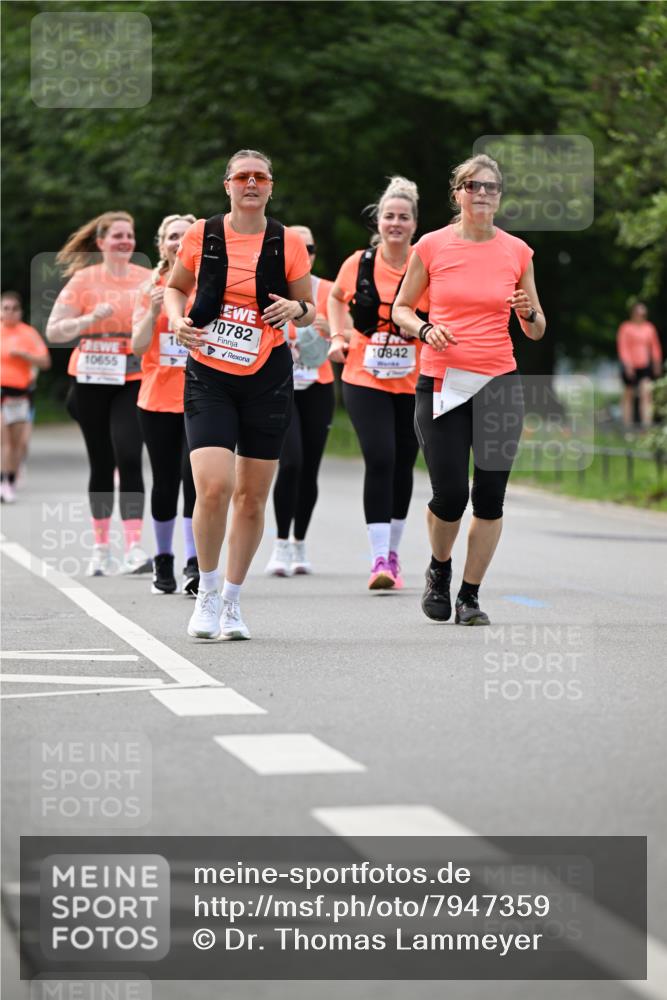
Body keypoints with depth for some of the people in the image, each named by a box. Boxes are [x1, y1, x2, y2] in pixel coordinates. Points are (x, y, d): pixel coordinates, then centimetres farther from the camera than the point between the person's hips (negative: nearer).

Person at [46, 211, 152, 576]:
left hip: (134, 381, 0)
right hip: (91, 381, 0)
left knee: (129, 460, -14)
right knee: (101, 464, 7)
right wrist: (92, 318, -16)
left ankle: (133, 549, -18)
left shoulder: (149, 280, 5)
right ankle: (100, 547, 18)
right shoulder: (84, 280, 1)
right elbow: (54, 331, -2)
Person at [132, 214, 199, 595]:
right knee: (166, 482, 6)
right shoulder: (152, 287, 7)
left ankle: (195, 565, -14)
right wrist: (153, 310, -13)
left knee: (195, 475, -15)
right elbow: (139, 346, 2)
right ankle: (163, 561, 21)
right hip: (159, 399, 2)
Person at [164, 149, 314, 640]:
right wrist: (177, 319, -5)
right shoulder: (202, 235, 0)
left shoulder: (288, 243, 0)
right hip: (209, 376, -1)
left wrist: (295, 309, -13)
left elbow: (309, 308, 10)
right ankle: (207, 592, 4)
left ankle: (232, 600, 22)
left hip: (267, 377, 1)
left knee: (252, 497, 5)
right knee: (214, 488, -17)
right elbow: (175, 287, 15)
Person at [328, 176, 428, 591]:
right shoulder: (359, 264, -1)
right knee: (379, 460, -15)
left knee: (403, 465, 10)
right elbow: (337, 297, 20)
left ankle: (393, 552, 27)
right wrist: (338, 336, 8)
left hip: (413, 382, 1)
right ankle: (379, 558, -15)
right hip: (365, 380, -1)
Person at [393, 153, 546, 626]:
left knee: (490, 496, -2)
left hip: (499, 382, 2)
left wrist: (529, 313, -10)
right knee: (450, 495, -6)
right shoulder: (432, 246, 1)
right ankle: (440, 568, 25)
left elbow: (537, 331, 13)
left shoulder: (517, 252, 5)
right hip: (441, 383, -1)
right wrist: (425, 330, -9)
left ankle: (471, 595, 12)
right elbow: (401, 308, 11)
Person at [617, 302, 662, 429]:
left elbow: (655, 347, 15)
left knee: (647, 393, -14)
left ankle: (647, 422, -20)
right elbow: (622, 347, -7)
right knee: (628, 395, 7)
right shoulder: (626, 328, -2)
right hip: (631, 367, -2)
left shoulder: (649, 328, 9)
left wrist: (657, 364, 12)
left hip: (646, 366, 2)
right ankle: (627, 424, 15)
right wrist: (628, 365, -16)